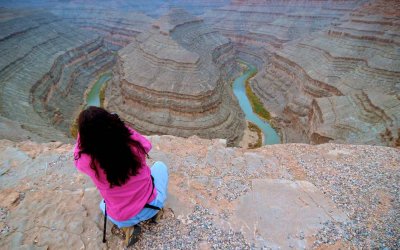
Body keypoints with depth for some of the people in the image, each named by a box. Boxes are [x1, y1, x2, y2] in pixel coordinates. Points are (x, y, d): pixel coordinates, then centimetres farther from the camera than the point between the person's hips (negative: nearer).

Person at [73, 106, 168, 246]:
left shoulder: (88, 162, -23)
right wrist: (118, 124, 2)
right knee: (159, 165, 24)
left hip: (121, 219, 1)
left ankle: (128, 225, 14)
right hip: (151, 207, 0)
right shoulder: (133, 141, -25)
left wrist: (84, 131, 5)